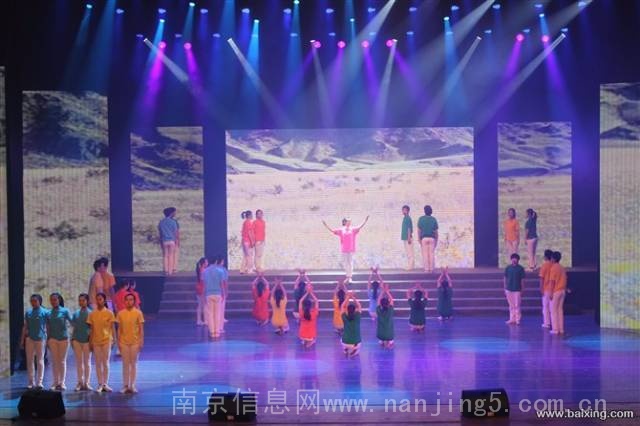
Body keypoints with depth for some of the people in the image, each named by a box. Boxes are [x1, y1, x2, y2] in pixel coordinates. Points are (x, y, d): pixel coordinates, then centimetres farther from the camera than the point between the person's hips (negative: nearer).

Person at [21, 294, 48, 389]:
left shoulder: (45, 312, 1)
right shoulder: (28, 313, 11)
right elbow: (25, 327, 14)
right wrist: (22, 340, 11)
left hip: (40, 338, -4)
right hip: (29, 338, 4)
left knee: (40, 360, -2)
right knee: (29, 360, 4)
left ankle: (39, 382, -1)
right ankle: (31, 382, 10)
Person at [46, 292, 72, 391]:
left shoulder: (65, 311, -3)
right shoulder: (49, 313, 5)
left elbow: (71, 322, -3)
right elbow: (48, 328, 10)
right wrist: (47, 340, 10)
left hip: (63, 338, -2)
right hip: (53, 339, 2)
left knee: (62, 361, 3)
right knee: (54, 361, 3)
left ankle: (62, 383, 8)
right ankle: (56, 382, 8)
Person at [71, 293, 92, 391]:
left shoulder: (90, 313, -2)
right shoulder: (76, 313, 9)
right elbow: (74, 326, 15)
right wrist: (72, 338, 9)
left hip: (86, 340, -4)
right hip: (77, 339, 4)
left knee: (87, 362, 3)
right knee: (79, 362, 5)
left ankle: (86, 383, 6)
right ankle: (80, 382, 9)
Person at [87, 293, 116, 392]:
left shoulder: (109, 313, -2)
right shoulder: (92, 314, 4)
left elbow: (113, 327, 0)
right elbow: (91, 329, 7)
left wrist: (114, 339, -7)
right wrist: (90, 342, 4)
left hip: (106, 340, -2)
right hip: (96, 341, 2)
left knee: (105, 362, 2)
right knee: (98, 363, 4)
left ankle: (105, 384, 8)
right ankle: (100, 384, 9)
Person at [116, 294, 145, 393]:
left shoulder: (138, 313, -2)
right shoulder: (121, 313, 3)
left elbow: (141, 328, -1)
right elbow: (119, 329, 7)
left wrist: (141, 341, -6)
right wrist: (118, 342, 3)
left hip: (135, 342, -2)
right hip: (124, 342, 2)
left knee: (134, 364, 4)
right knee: (125, 364, 5)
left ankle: (132, 386, 8)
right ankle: (125, 385, 11)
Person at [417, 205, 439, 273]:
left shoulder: (421, 219, -2)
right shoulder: (434, 219, 1)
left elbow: (419, 230, -4)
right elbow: (436, 232, 1)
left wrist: (419, 240, 1)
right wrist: (436, 241, 9)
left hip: (424, 238, -1)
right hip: (432, 238, 1)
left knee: (425, 254, 1)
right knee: (432, 254, 2)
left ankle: (426, 269, -2)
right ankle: (431, 269, 0)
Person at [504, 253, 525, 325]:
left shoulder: (520, 268, -2)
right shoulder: (508, 268, 4)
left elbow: (522, 280, 1)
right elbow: (505, 278, 9)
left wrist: (522, 290, 0)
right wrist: (505, 289, 6)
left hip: (517, 290, -2)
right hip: (509, 289, 3)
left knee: (517, 305, -4)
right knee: (511, 305, 9)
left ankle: (518, 320, 2)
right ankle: (512, 319, 15)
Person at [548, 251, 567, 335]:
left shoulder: (553, 268, -13)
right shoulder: (562, 268, 11)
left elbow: (552, 281, -17)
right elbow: (565, 279, 13)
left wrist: (551, 292, -15)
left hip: (556, 291, -7)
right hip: (562, 291, 7)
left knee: (554, 310, -1)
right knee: (560, 310, 12)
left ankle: (555, 329, -2)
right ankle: (561, 329, 12)